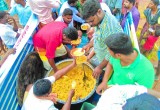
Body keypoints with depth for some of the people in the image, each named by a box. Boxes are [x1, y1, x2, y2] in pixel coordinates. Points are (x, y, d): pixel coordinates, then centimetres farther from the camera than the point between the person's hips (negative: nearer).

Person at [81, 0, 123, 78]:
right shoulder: (98, 20, -7)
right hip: (98, 56, 8)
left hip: (107, 62, -8)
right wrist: (89, 45, 1)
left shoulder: (111, 26, -35)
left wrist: (100, 67, -19)